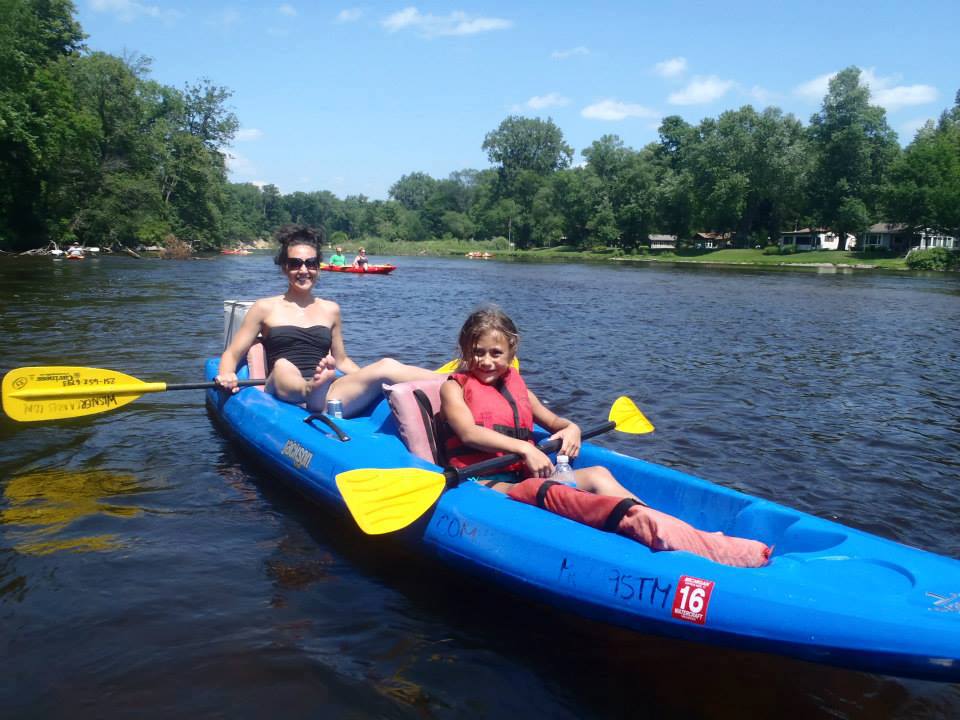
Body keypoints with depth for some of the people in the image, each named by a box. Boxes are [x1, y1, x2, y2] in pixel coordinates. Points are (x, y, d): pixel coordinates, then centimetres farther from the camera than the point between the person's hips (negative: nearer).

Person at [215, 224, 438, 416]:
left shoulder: (330, 310, 21)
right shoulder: (265, 308, 13)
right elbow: (232, 354, 12)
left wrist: (366, 379, 12)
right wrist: (226, 375, -11)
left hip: (326, 398, 2)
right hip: (285, 395, -2)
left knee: (385, 366, -24)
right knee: (282, 367, -37)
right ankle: (313, 388, -69)